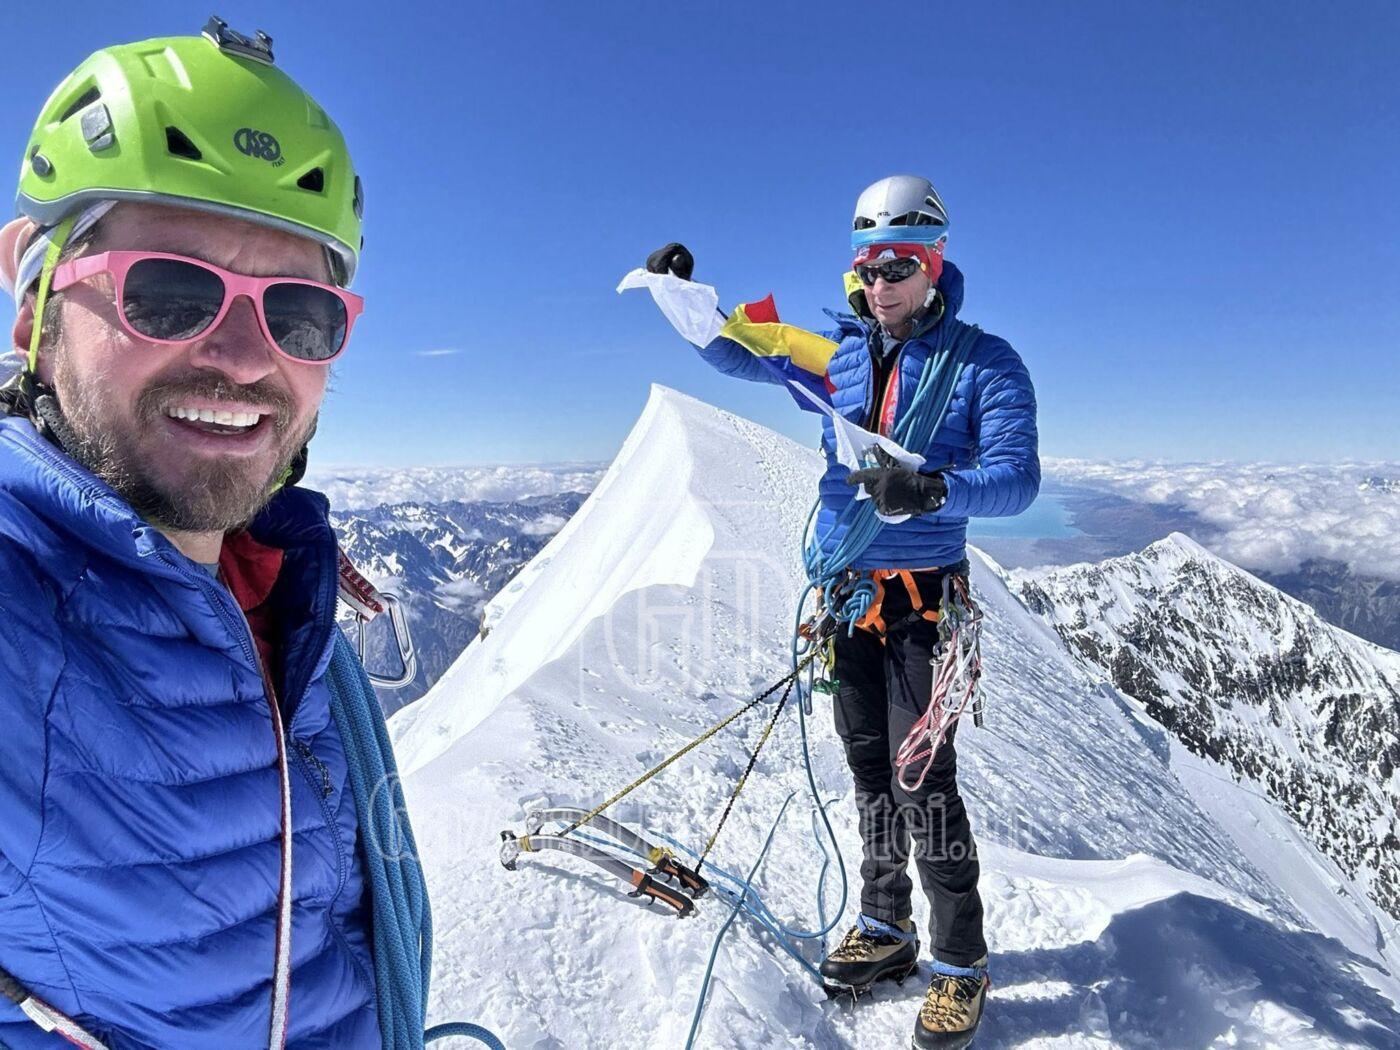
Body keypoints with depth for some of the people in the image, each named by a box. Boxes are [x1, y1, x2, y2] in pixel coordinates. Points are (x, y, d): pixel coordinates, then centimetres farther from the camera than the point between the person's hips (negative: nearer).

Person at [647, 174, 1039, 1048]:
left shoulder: (984, 362, -5)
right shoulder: (841, 353, 8)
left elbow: (1017, 477, -16)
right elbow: (739, 350, 16)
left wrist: (933, 487, -35)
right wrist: (684, 290, 0)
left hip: (922, 596, -4)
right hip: (846, 590, 5)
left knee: (922, 776, -5)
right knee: (870, 768, 13)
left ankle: (963, 962, 14)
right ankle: (887, 928, 30)